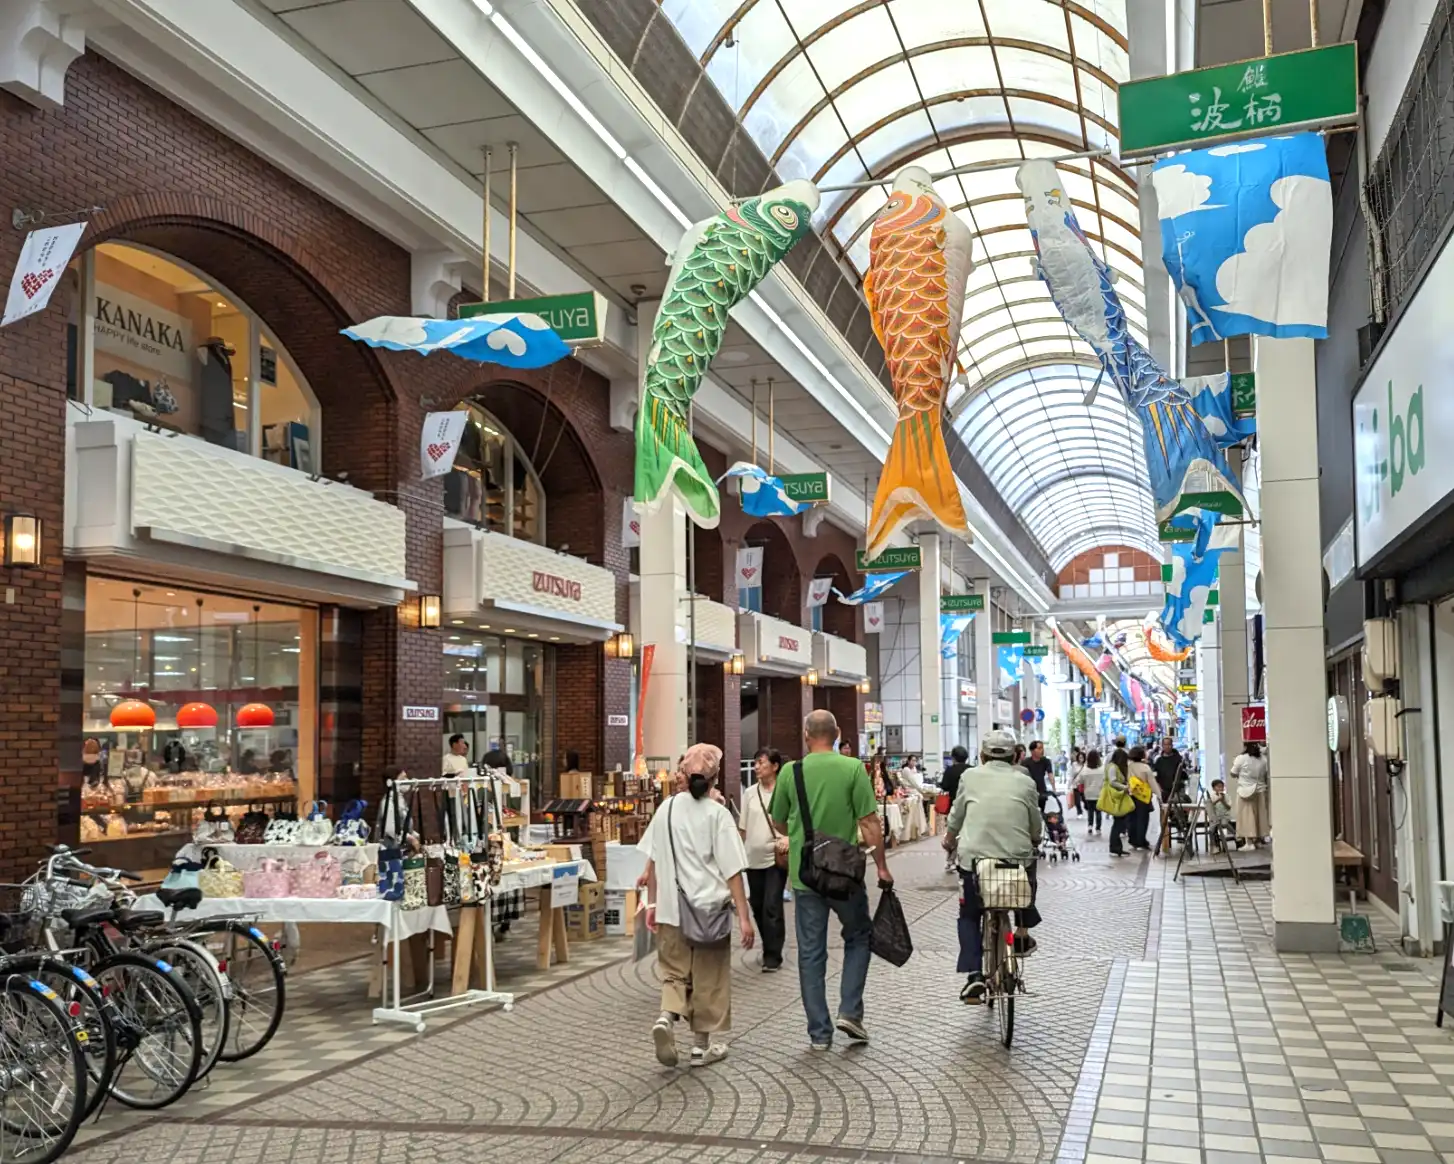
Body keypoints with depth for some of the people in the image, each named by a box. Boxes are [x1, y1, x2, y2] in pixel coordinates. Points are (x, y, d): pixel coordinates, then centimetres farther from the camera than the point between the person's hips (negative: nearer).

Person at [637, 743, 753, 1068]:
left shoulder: (667, 808, 1)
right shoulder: (717, 814, -9)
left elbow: (652, 861, 6)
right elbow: (732, 870, -11)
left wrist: (652, 903, 17)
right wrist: (744, 916, -8)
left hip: (671, 908, 3)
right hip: (709, 908, -2)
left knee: (675, 971, 15)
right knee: (710, 978, 12)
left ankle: (667, 1016, -12)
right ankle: (706, 1044, 19)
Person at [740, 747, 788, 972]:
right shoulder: (749, 793, 5)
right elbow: (743, 828, 10)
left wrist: (788, 838, -23)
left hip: (776, 857, -5)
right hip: (753, 858, 5)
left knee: (772, 907, -7)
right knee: (757, 907, 13)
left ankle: (773, 956, 1)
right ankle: (769, 950, 29)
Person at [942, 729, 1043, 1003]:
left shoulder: (970, 776, 5)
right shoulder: (1025, 782, 6)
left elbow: (956, 816, 15)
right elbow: (1036, 829, 15)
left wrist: (949, 840, 35)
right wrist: (1035, 841, 38)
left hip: (973, 857, 0)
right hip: (1017, 858, 1)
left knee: (969, 916, 16)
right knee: (1028, 863, 35)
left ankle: (974, 976, -1)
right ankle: (1022, 934, 32)